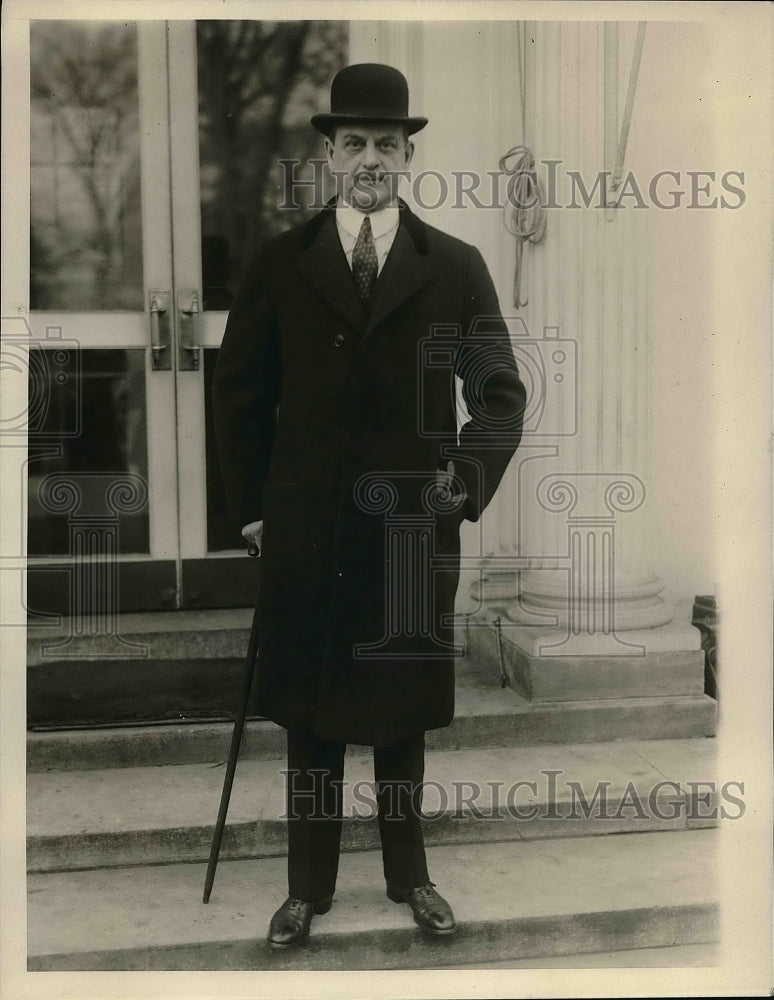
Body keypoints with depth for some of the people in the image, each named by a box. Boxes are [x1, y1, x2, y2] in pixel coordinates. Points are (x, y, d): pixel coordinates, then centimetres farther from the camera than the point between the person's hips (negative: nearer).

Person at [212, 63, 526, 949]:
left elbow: (502, 392, 6)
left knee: (403, 713, 12)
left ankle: (409, 876, 29)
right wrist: (250, 508, 3)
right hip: (306, 534, 0)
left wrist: (467, 484, -6)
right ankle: (308, 886, 24)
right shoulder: (279, 264, 4)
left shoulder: (456, 267, 4)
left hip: (413, 533, 0)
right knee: (310, 718, 9)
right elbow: (240, 394, 7)